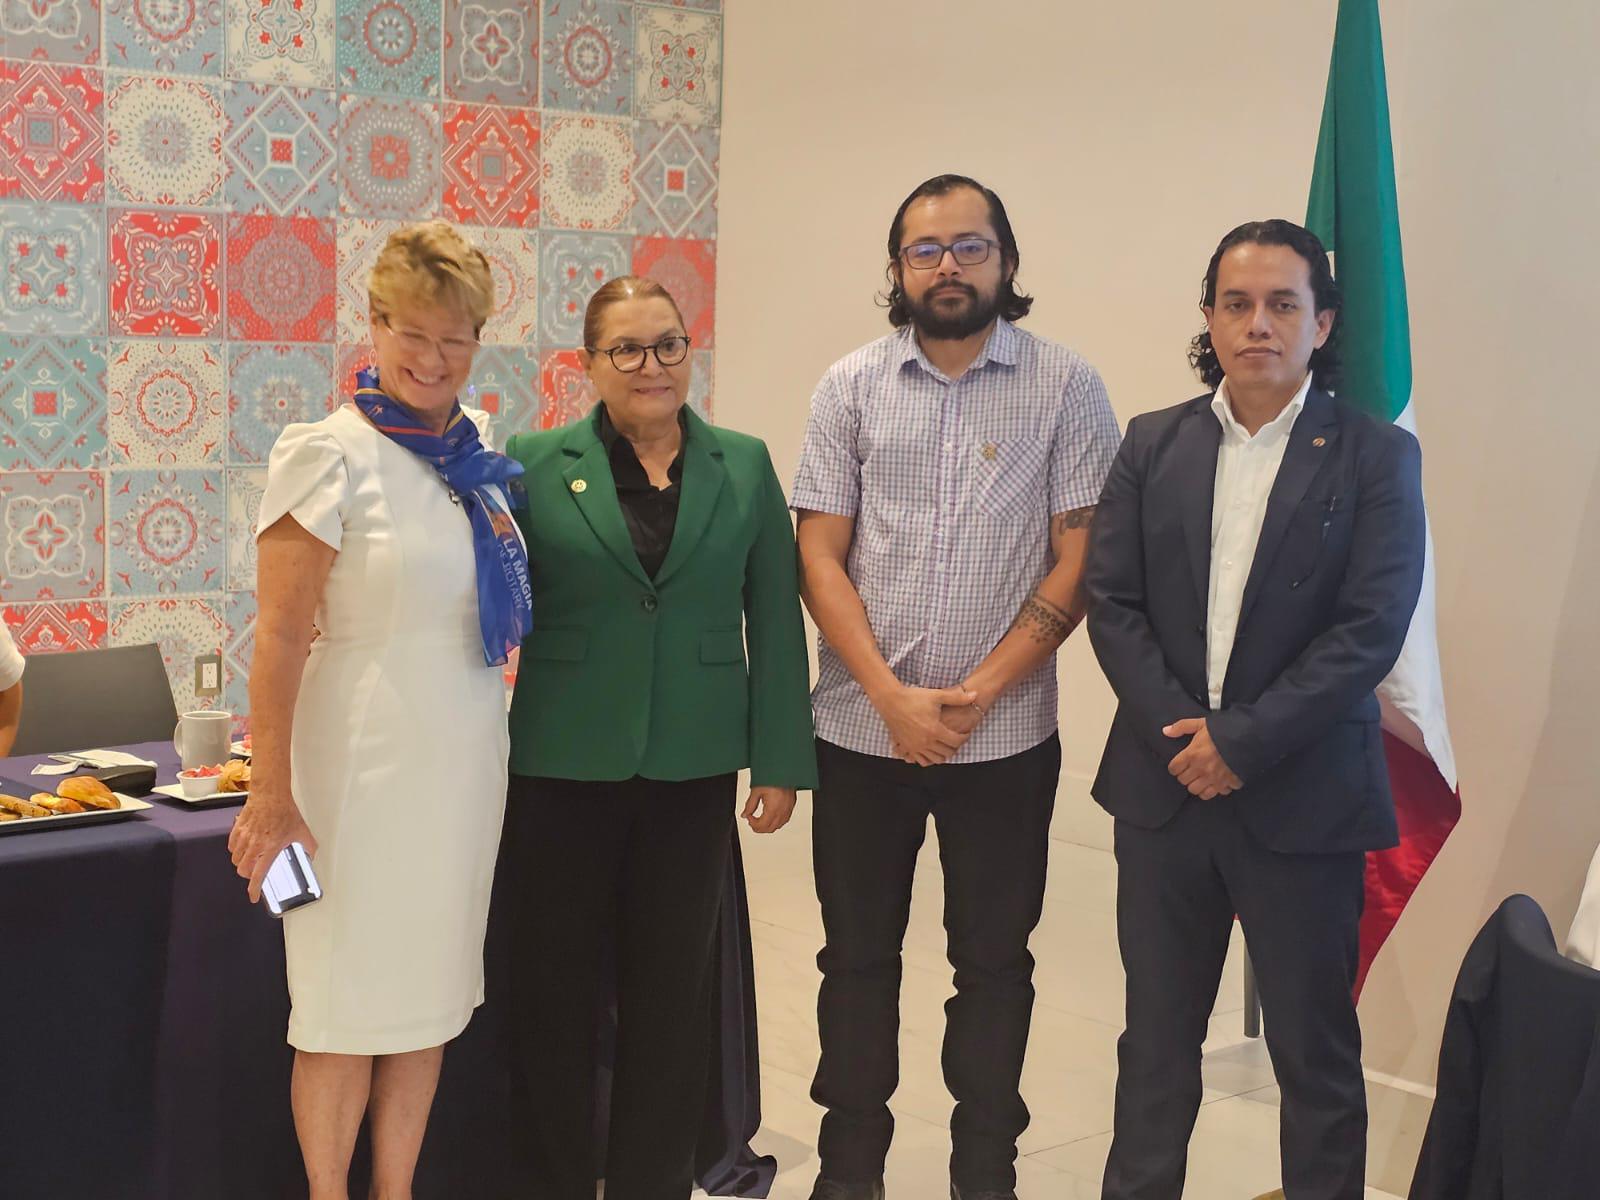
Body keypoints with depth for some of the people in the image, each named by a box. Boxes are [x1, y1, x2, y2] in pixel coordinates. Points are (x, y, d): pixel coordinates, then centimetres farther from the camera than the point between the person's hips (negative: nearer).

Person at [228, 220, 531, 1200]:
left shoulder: (478, 445, 5)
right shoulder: (330, 453, -12)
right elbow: (282, 631, -14)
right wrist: (272, 794, -15)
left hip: (468, 752, 6)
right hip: (367, 758, -6)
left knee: (431, 988, 14)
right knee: (350, 998, 4)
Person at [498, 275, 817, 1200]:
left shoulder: (744, 466, 5)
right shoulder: (537, 463, 0)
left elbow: (775, 621, 3)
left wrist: (782, 762, 0)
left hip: (693, 770, 1)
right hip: (565, 767, -1)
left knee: (673, 988, 10)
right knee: (559, 987, 7)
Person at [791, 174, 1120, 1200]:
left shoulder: (1066, 387, -3)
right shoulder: (851, 387, 1)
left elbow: (1079, 562, -4)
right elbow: (820, 557, -1)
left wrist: (978, 692, -11)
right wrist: (892, 696, -10)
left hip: (1006, 732, -1)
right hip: (862, 727, 1)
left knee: (995, 960, 9)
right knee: (858, 955, 11)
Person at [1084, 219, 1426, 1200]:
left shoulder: (1377, 456, -4)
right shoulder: (1154, 445, 6)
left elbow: (1371, 630, -11)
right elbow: (1112, 603, 1)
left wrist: (1241, 741, -16)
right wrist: (1179, 728, -12)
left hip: (1302, 798, -3)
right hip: (1166, 785, 3)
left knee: (1316, 1047, 7)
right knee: (1156, 1033, 14)